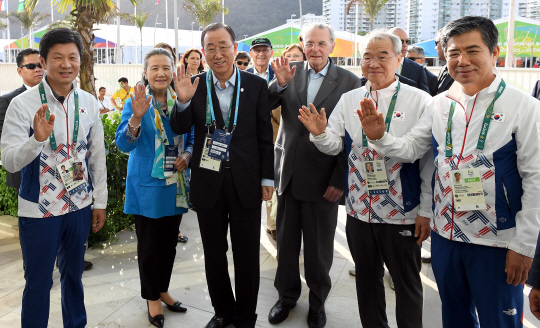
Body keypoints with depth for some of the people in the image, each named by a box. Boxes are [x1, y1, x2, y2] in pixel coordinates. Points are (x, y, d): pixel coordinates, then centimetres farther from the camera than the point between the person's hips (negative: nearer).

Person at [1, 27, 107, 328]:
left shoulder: (90, 103, 0)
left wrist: (100, 202, 7)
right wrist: (38, 138, -32)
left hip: (80, 206, 4)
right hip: (39, 210, -3)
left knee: (74, 273, 20)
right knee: (39, 282, 10)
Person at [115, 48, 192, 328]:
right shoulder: (136, 103, -8)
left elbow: (192, 137, 12)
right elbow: (124, 144, -17)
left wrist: (188, 154, -9)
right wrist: (136, 118, -34)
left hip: (175, 184, 4)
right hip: (147, 186, -3)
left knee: (169, 242, 16)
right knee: (149, 245, 9)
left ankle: (163, 289, 36)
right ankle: (152, 297, 28)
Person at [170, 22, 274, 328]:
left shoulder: (257, 85, -3)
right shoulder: (195, 85, 0)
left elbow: (265, 137, 0)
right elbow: (180, 130, 1)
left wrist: (267, 178, -1)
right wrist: (183, 101, -17)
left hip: (246, 182, -1)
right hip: (208, 181, 2)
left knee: (247, 255, 11)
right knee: (214, 254, 16)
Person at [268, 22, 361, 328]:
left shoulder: (350, 82, -5)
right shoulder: (290, 72, 3)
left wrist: (340, 180, -9)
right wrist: (280, 83, -22)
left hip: (323, 178, -2)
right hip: (288, 173, 3)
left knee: (319, 246, 13)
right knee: (286, 241, 15)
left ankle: (318, 301, 36)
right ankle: (287, 295, 37)